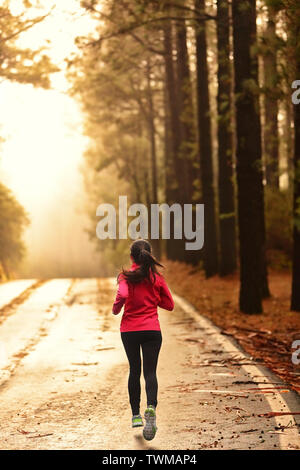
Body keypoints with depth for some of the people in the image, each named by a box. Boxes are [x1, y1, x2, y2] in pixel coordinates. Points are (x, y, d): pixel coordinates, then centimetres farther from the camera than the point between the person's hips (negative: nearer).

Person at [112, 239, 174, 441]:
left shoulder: (126, 276, -4)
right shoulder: (157, 278, 2)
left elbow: (122, 296, -23)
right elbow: (169, 305, 8)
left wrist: (116, 309, -3)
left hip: (129, 330, 0)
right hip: (152, 330, 0)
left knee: (134, 371, 15)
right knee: (150, 371, -4)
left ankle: (136, 414, 19)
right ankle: (151, 406, -31)